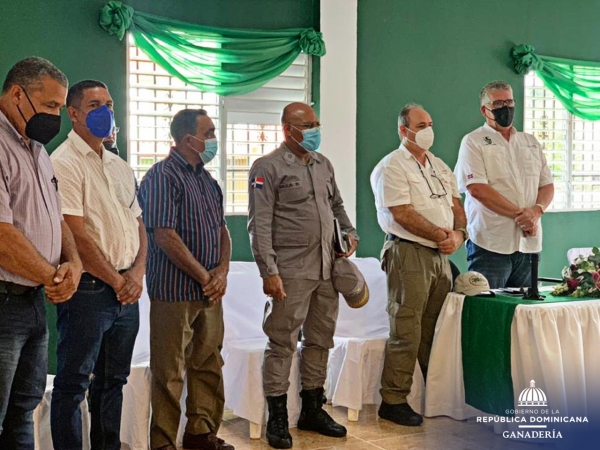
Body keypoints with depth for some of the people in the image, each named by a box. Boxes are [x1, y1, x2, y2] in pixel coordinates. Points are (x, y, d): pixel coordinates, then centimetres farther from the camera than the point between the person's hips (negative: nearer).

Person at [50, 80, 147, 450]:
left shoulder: (120, 167, 14)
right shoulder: (64, 163, -10)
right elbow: (76, 234, -17)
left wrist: (137, 272, -2)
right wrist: (116, 281, -11)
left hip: (127, 291, 8)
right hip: (89, 290, -8)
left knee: (113, 380, 17)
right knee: (73, 385, 2)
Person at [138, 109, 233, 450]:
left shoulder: (207, 179, 14)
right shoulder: (163, 176, -11)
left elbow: (222, 229, 17)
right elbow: (165, 236, -19)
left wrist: (222, 271, -1)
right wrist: (205, 276, -14)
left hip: (210, 292, 8)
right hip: (175, 291, -8)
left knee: (209, 364, 14)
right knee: (169, 372, 1)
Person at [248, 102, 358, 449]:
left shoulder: (323, 164, 14)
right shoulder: (268, 168, -7)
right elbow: (260, 224, -11)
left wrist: (350, 233, 11)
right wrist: (269, 271, -16)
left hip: (327, 269, 7)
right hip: (291, 272, -7)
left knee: (320, 340, 13)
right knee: (283, 343, -1)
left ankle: (313, 410, 27)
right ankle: (277, 418, 10)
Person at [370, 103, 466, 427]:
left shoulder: (440, 167, 18)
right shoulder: (391, 167, -7)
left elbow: (456, 206, 16)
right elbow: (403, 215, -15)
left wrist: (458, 234, -4)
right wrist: (442, 235, -11)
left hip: (440, 255, 7)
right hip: (409, 254, -7)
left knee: (436, 330, 12)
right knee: (406, 331, -6)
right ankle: (393, 401, 2)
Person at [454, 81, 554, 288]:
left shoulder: (531, 143, 17)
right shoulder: (473, 142, -1)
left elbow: (547, 185, 15)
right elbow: (477, 189, -13)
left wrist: (536, 211, -8)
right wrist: (520, 214, -14)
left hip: (529, 244, 6)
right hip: (490, 245, -5)